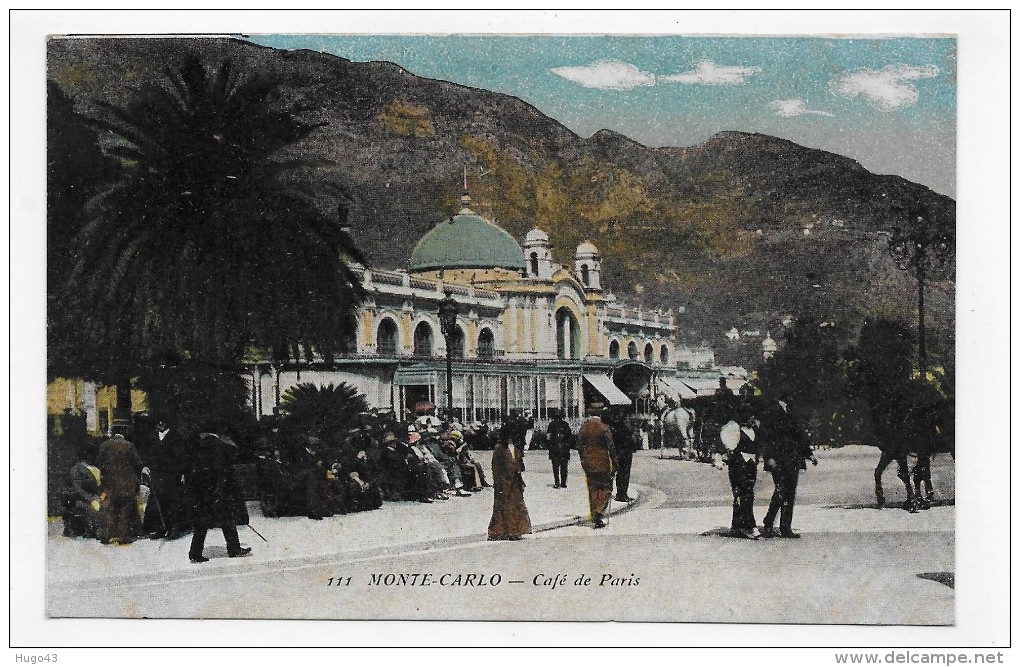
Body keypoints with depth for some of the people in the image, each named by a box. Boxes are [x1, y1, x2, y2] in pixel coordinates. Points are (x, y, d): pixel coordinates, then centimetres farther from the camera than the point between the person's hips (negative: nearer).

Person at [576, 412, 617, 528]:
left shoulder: (582, 429, 5)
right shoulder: (604, 429, -7)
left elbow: (579, 447, 9)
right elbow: (611, 446, -8)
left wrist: (583, 461, 18)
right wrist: (614, 461, -1)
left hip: (588, 463, 4)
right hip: (602, 463, -4)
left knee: (592, 489, 13)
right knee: (606, 488, 5)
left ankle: (594, 517, 16)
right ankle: (599, 511, -15)